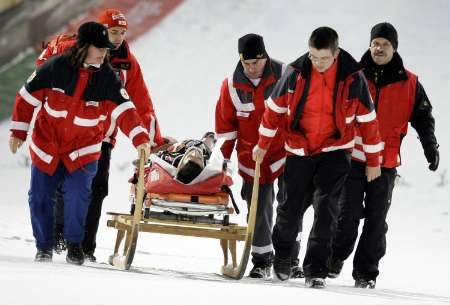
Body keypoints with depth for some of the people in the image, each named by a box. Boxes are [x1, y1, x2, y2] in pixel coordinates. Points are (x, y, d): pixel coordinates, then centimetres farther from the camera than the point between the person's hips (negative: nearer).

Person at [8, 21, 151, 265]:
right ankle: (44, 245, 24)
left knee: (78, 195, -18)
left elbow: (124, 110, -21)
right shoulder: (55, 68, -13)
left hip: (83, 150, -1)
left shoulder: (107, 78, -12)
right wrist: (19, 132, 0)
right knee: (40, 199, 4)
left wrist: (140, 138, -36)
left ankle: (74, 244, 1)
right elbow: (28, 97, -3)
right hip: (47, 145, 1)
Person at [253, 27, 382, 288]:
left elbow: (368, 119, -2)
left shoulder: (353, 78, -11)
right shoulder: (296, 73, -10)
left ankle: (316, 269, -12)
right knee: (292, 207, 8)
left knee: (326, 207, -15)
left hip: (335, 150, -1)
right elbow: (275, 108, 5)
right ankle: (283, 254, 36)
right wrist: (263, 144, 12)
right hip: (299, 151, 1)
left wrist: (373, 161, 2)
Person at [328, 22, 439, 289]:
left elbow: (423, 117, 10)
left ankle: (366, 272, 8)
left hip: (385, 164, 1)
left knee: (376, 221, 2)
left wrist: (430, 146, -5)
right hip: (353, 157, 0)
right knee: (348, 214, -4)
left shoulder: (409, 84, 7)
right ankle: (336, 257, 18)